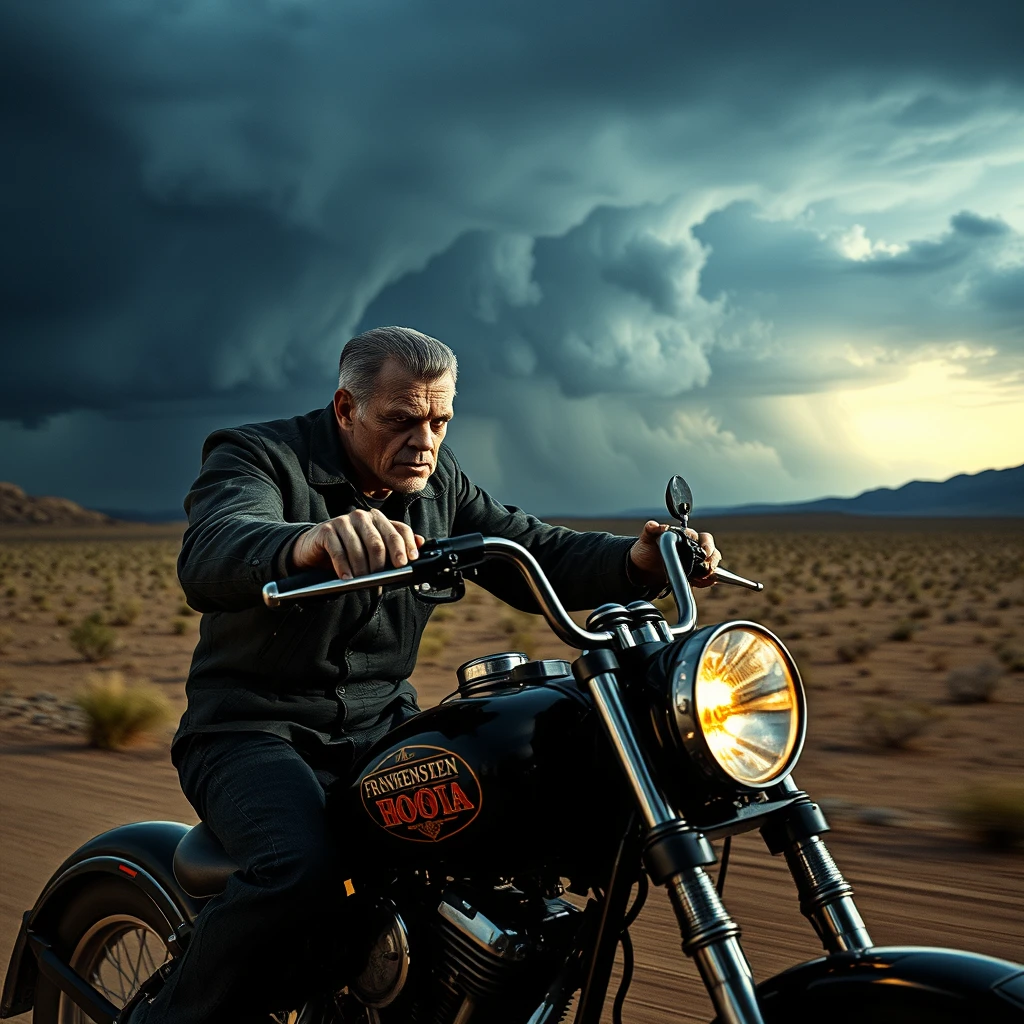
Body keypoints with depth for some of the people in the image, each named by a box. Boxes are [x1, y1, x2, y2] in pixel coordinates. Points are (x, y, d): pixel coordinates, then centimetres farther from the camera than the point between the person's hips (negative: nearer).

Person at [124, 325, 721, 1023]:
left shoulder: (439, 481, 10)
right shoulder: (257, 457, -11)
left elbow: (535, 554, 5)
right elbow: (207, 558, -32)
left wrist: (637, 562, -17)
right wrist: (305, 542, -56)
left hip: (382, 725, 6)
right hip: (255, 731, -6)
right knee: (301, 871, -34)